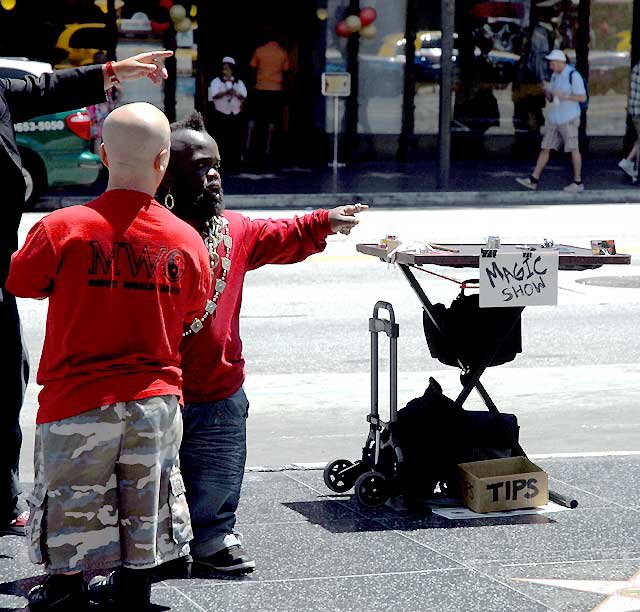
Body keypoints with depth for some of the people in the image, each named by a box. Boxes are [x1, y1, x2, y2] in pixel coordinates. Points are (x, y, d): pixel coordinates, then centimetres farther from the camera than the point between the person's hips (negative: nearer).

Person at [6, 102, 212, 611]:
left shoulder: (63, 229, -13)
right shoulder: (186, 240, -5)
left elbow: (22, 282, 4)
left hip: (78, 401, -3)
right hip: (156, 398, 3)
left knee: (72, 508, 11)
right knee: (145, 506, 19)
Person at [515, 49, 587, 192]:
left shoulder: (573, 75, -12)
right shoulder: (555, 76, 12)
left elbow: (583, 97, -15)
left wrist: (564, 96, -23)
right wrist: (546, 89, -4)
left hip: (569, 118, -8)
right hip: (555, 118, 8)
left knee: (573, 149, -1)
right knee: (545, 148, 5)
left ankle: (578, 182, 7)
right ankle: (533, 180, 5)